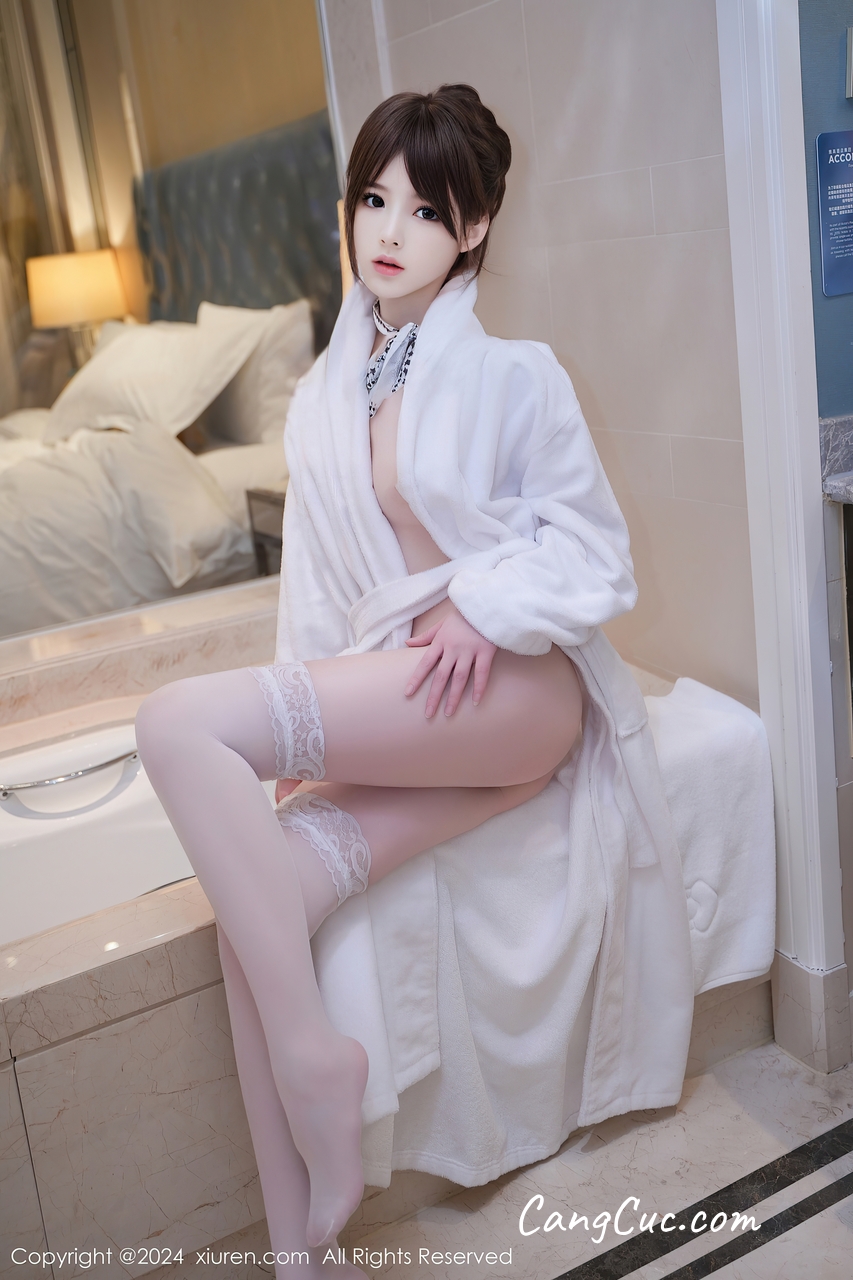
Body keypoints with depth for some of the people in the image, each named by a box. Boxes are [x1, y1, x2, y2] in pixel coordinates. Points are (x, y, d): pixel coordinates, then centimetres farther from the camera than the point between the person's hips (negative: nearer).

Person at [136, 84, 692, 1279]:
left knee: (179, 721, -24)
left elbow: (593, 554, 3)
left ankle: (312, 1047, -17)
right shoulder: (320, 398, 15)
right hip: (378, 705, 5)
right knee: (257, 899, -21)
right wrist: (307, 737, 5)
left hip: (514, 685, -5)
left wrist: (487, 606, -14)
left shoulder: (515, 373, 1)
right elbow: (316, 587, 15)